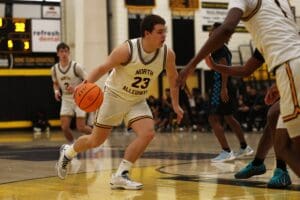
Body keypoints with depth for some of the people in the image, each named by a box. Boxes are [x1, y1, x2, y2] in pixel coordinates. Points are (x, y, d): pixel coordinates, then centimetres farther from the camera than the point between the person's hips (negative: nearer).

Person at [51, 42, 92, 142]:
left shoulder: (76, 66, -15)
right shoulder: (54, 69, -1)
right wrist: (56, 91, -6)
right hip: (66, 100, 4)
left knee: (81, 128, -7)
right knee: (64, 127, -9)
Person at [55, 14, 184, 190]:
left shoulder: (167, 54, -14)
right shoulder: (127, 50, -27)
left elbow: (173, 78, 5)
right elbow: (103, 68, -18)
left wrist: (176, 104, 8)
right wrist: (87, 84, -33)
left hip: (138, 101, 4)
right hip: (115, 97, -4)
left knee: (148, 133, -21)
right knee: (96, 140, 5)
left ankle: (120, 176, -11)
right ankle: (67, 153, 37)